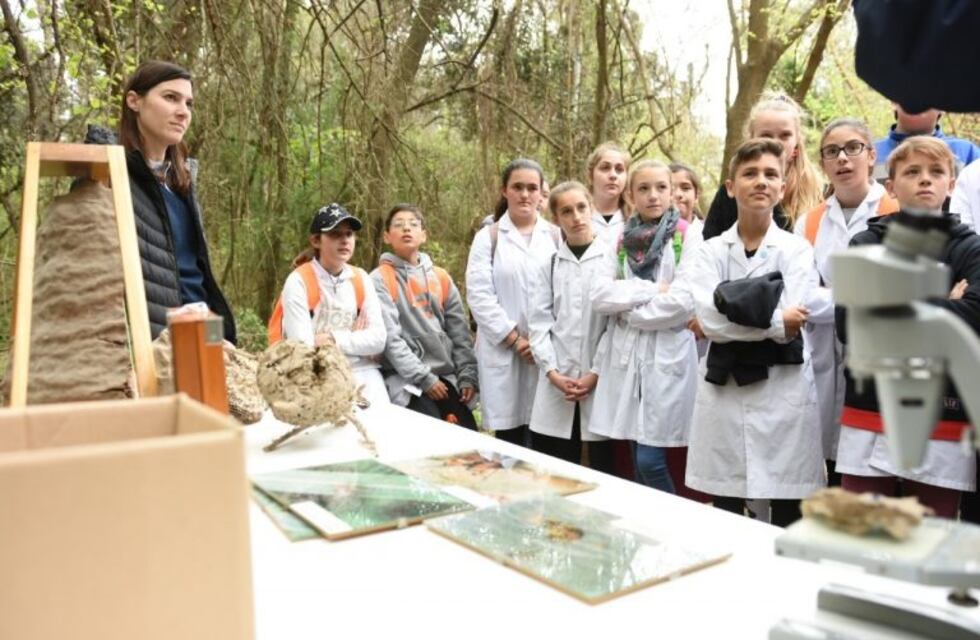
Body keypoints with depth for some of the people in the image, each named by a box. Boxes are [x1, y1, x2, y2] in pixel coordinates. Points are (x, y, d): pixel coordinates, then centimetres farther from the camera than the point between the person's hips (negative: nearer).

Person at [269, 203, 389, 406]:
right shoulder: (298, 281, -6)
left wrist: (336, 340, -13)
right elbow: (302, 348, -14)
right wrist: (355, 340, -6)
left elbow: (378, 338, -1)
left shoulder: (361, 278, 6)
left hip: (361, 371, 4)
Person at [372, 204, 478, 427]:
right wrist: (424, 378, -15)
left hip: (447, 376, 4)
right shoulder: (380, 280, -3)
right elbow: (390, 337, -11)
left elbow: (459, 331, 9)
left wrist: (467, 375, -2)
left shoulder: (440, 277, 12)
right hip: (407, 380, -4)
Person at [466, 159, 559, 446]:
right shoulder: (488, 237, 6)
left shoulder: (556, 236, 11)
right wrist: (515, 339, -9)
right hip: (504, 352, -1)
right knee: (509, 440, 2)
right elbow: (479, 295, -3)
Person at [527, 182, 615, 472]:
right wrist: (552, 371, -8)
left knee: (602, 465, 3)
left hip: (602, 381, -2)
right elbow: (539, 322, 5)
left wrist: (597, 373, -9)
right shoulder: (547, 266, 11)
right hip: (556, 383, 2)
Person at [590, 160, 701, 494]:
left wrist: (629, 312, -6)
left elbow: (685, 301, -15)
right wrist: (652, 290, -11)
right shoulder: (623, 241, 12)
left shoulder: (686, 238, -2)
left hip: (668, 356, -4)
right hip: (627, 357, 4)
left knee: (651, 460, -5)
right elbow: (599, 294, 0)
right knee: (639, 461, 9)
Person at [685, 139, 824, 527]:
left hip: (784, 390, -1)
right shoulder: (710, 252, 5)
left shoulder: (797, 250, 3)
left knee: (787, 512, 6)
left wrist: (731, 309, -10)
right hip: (724, 389, 1)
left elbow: (791, 325, -11)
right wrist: (775, 319, -11)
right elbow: (709, 320, -10)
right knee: (724, 510, 9)